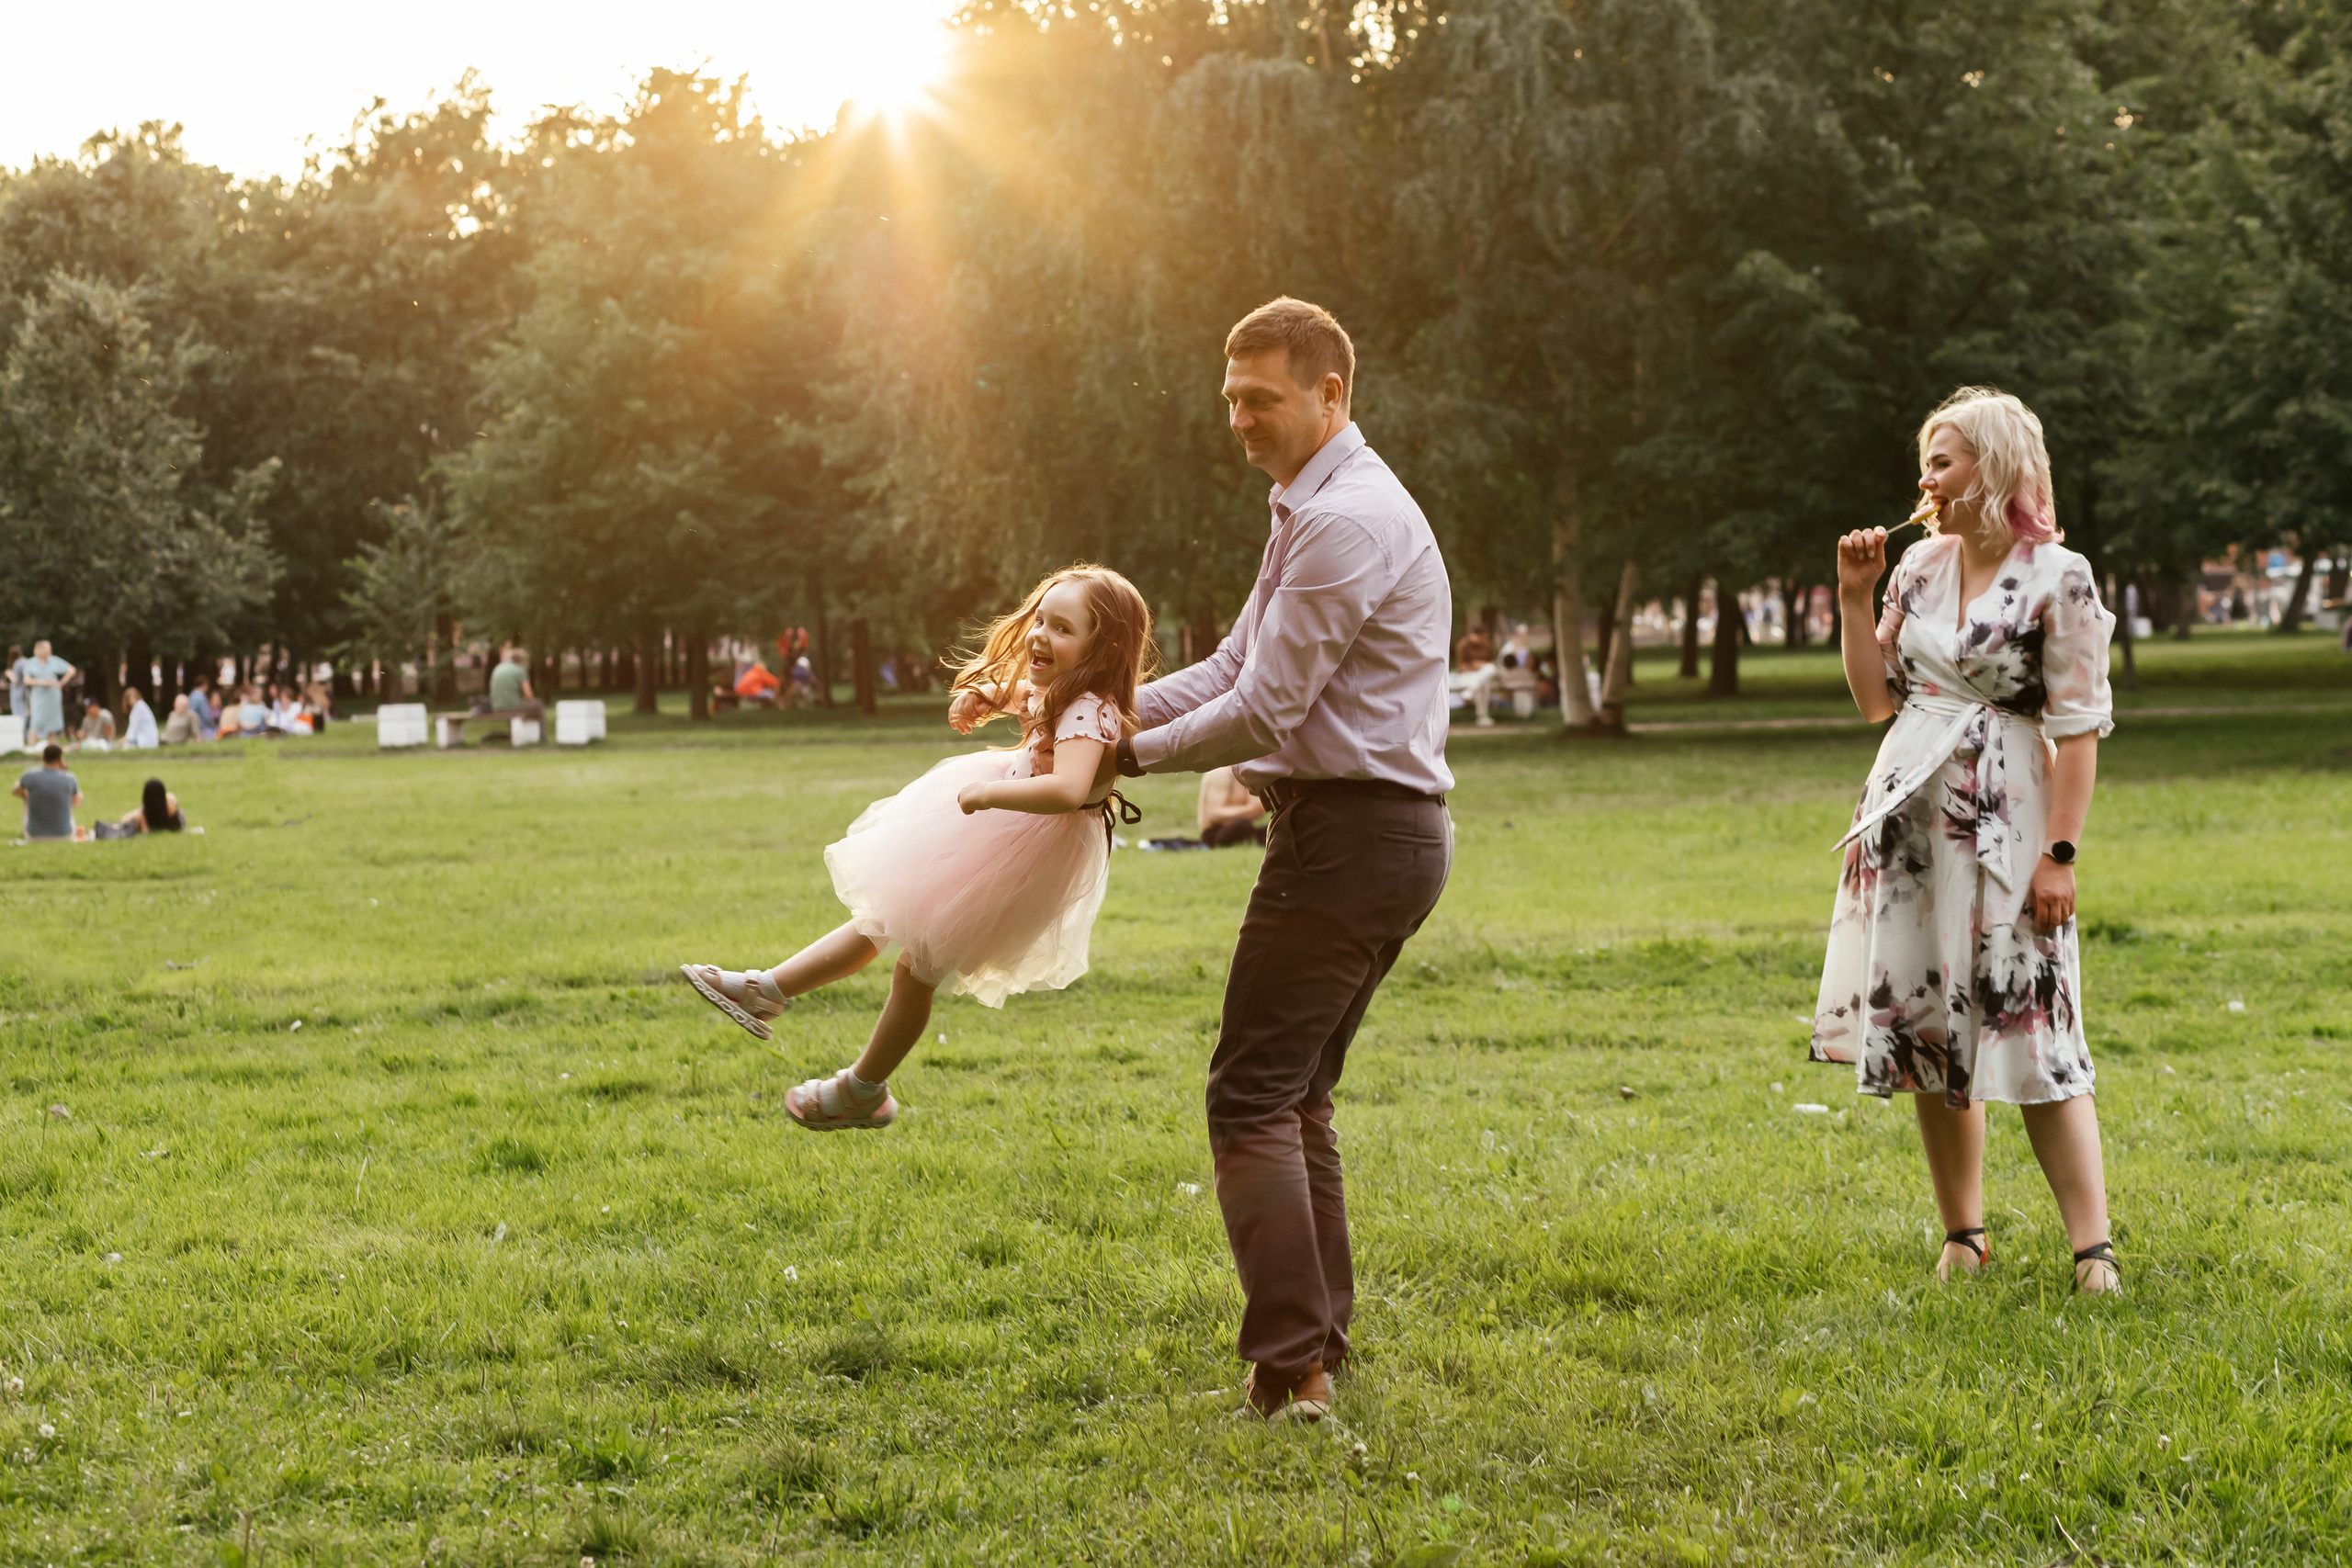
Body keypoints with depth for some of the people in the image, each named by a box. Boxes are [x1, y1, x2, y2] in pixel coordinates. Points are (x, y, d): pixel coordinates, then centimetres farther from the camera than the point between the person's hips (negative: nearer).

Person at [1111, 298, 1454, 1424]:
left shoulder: (1345, 521, -16)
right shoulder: (1318, 510, 19)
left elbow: (1262, 711, -18)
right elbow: (1236, 667, 21)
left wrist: (1134, 758, -4)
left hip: (1347, 833, -11)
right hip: (1389, 834, 11)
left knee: (1254, 1098, -9)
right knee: (1297, 1099, 15)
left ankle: (1289, 1371, -11)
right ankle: (1318, 1346, 19)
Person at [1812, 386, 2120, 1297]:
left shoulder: (2056, 578, -8)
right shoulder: (1920, 565, 10)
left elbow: (2079, 729, -10)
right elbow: (1876, 698, 13)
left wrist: (2060, 853, -15)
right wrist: (1853, 598, 3)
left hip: (2000, 827, -6)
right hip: (1907, 817, 6)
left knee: (2031, 1032, -9)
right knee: (1926, 1030, 7)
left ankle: (2093, 1249, -6)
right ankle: (1963, 1235, 17)